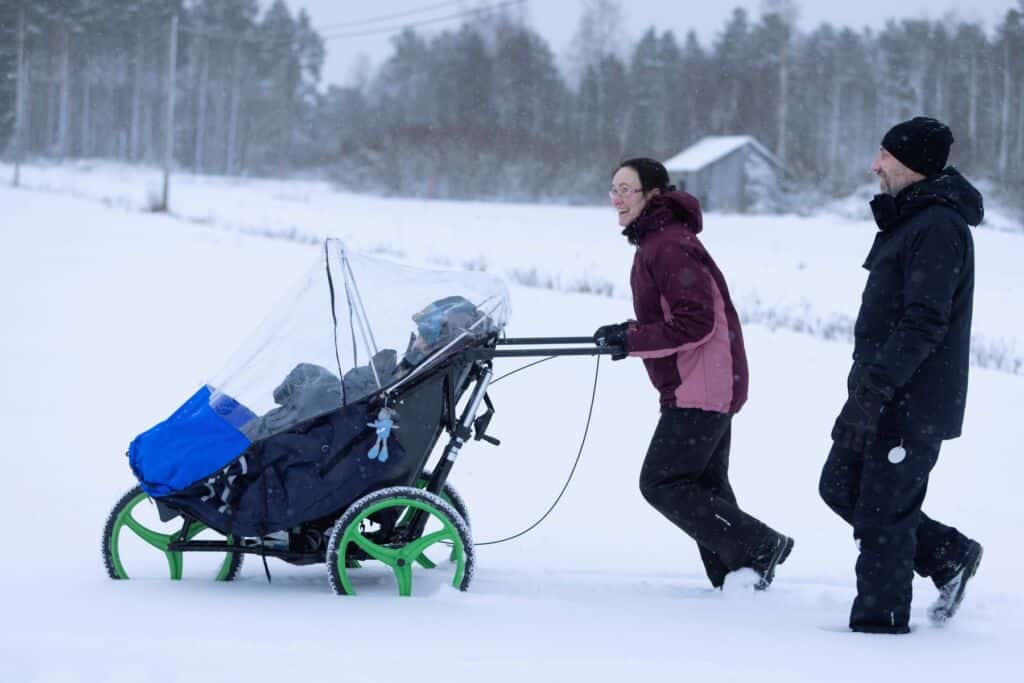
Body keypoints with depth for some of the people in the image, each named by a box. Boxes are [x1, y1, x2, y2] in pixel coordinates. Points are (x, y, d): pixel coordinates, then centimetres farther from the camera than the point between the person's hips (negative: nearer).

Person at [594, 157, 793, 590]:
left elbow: (696, 322, -25)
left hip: (699, 389, -11)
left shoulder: (669, 246, -19)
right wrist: (628, 335, 8)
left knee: (662, 484, -9)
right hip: (711, 387, 11)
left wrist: (631, 340, -21)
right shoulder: (656, 241, 16)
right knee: (705, 487, 14)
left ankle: (758, 546, -6)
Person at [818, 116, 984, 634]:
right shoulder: (909, 218, 15)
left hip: (914, 402, -10)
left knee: (882, 511, -4)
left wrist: (876, 385, -27)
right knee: (841, 487, 14)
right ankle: (950, 556, 23)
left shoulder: (938, 228, -18)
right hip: (882, 392, 10)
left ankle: (880, 619, 7)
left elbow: (924, 322, -24)